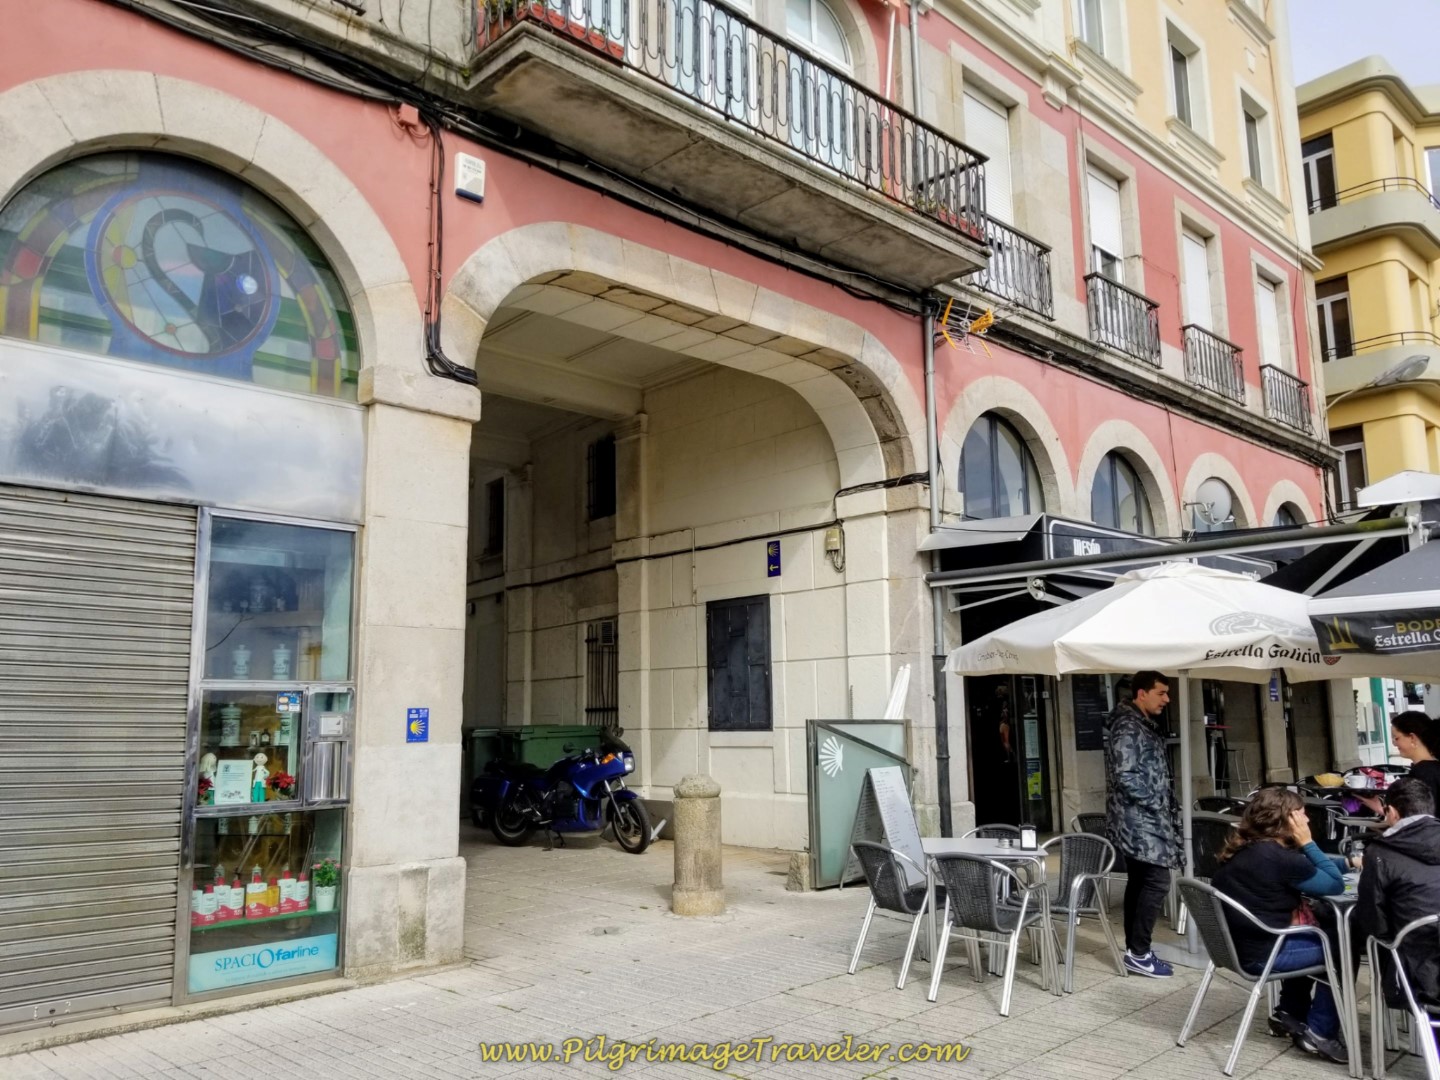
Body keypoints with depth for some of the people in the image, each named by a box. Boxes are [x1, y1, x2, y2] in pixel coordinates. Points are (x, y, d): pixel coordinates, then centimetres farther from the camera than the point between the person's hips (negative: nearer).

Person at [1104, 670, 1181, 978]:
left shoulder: (1144, 725, 16)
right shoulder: (1128, 727, -17)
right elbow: (1126, 776, -24)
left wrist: (1166, 806, 12)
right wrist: (1156, 803, -15)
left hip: (1144, 818, 10)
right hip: (1139, 818, -10)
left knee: (1139, 881, 12)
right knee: (1157, 880, -9)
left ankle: (1135, 950, 18)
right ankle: (1138, 953, -3)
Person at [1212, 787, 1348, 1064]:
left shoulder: (1240, 850, 6)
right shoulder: (1279, 857, -21)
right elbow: (1335, 885, -11)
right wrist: (1307, 842, -9)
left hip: (1237, 946, 9)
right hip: (1260, 955, -9)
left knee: (1312, 937, 31)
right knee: (1340, 948, 9)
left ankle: (1290, 1013, 36)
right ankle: (1319, 1032, 13)